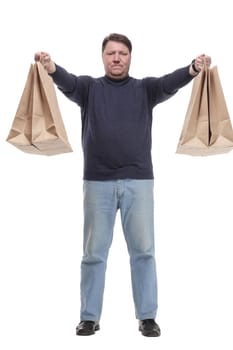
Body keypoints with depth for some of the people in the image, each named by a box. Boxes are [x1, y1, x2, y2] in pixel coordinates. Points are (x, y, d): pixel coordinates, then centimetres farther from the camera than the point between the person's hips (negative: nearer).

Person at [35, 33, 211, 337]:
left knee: (143, 250, 3)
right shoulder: (89, 87, 6)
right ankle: (89, 316, 17)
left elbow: (169, 83, -12)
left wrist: (194, 69, -34)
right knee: (94, 252, 6)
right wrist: (50, 68, -38)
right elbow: (68, 82, -15)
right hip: (98, 182, 0)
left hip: (138, 181, 0)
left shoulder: (144, 89, 8)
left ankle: (147, 316, 14)